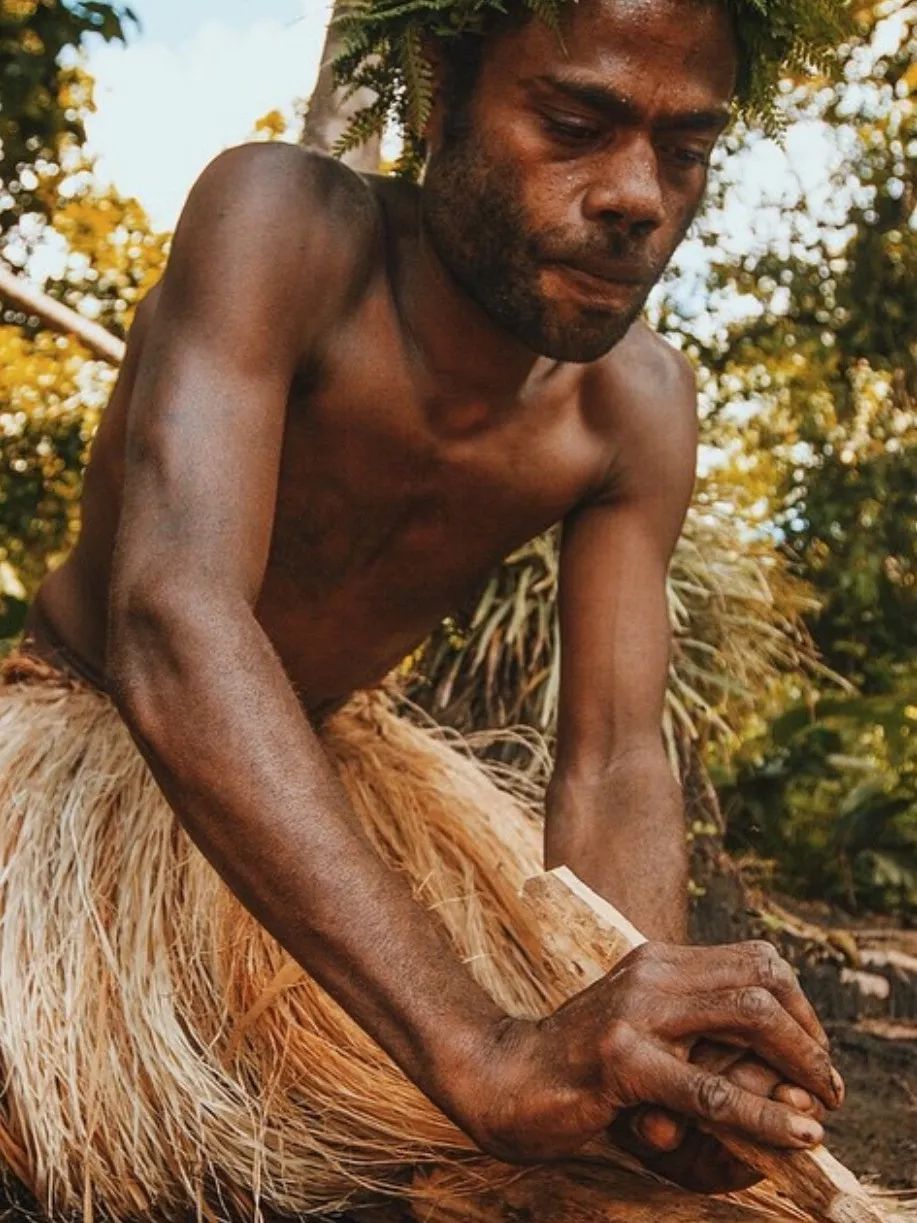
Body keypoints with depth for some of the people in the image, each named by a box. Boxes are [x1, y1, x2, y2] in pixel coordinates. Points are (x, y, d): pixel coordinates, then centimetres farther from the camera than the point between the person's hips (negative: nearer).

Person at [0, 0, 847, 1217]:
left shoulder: (636, 408, -16)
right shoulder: (281, 220, -32)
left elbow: (612, 766, -18)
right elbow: (174, 623, -45)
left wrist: (630, 1020, -41)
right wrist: (482, 1052, -54)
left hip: (335, 760, 5)